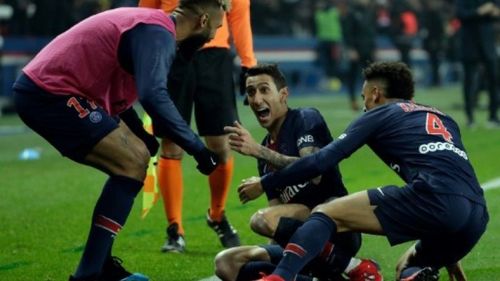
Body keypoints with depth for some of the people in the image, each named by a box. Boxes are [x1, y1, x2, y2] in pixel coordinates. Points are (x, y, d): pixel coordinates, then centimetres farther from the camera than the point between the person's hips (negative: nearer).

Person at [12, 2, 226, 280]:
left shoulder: (150, 25, 17)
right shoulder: (158, 34, -14)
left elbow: (117, 91, 28)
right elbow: (153, 96, -29)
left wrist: (142, 136, 26)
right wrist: (197, 147, -25)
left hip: (43, 88, 10)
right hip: (49, 94, -10)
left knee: (134, 158, 14)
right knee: (132, 164, -12)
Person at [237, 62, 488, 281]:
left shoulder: (379, 115, 16)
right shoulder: (442, 118, 33)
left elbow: (321, 162, 9)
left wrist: (264, 182, 21)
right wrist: (448, 253, 41)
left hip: (435, 200, -6)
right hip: (477, 218, 6)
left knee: (326, 214, 1)